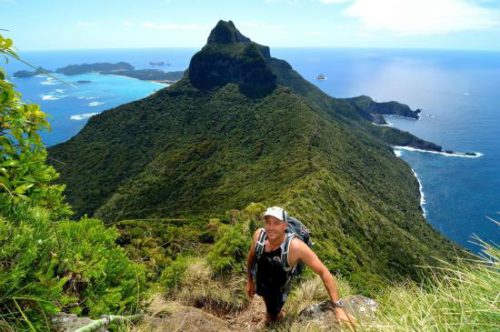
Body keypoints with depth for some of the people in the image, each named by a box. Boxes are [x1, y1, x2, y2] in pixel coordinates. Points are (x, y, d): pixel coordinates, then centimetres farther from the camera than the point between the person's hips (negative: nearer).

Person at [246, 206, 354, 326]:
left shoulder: (295, 246, -39)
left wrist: (338, 307, -36)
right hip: (260, 283, 3)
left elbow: (324, 272, -33)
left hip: (278, 289, -3)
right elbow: (251, 257, -5)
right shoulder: (259, 235, -27)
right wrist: (249, 281, 5)